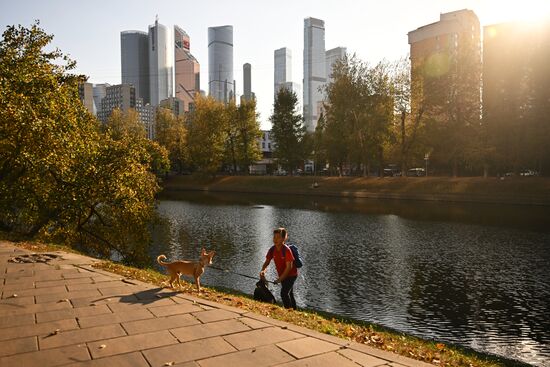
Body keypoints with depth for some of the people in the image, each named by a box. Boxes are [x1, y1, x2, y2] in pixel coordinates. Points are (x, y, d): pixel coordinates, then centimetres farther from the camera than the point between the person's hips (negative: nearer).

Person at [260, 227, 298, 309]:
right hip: (282, 275, 7)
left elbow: (289, 267, -29)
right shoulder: (272, 250, -8)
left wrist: (280, 279, -30)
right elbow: (267, 262, 0)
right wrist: (263, 270, -21)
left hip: (291, 275, -7)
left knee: (284, 293, -22)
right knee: (289, 294, 22)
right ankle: (294, 310, 40)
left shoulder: (287, 250, -28)